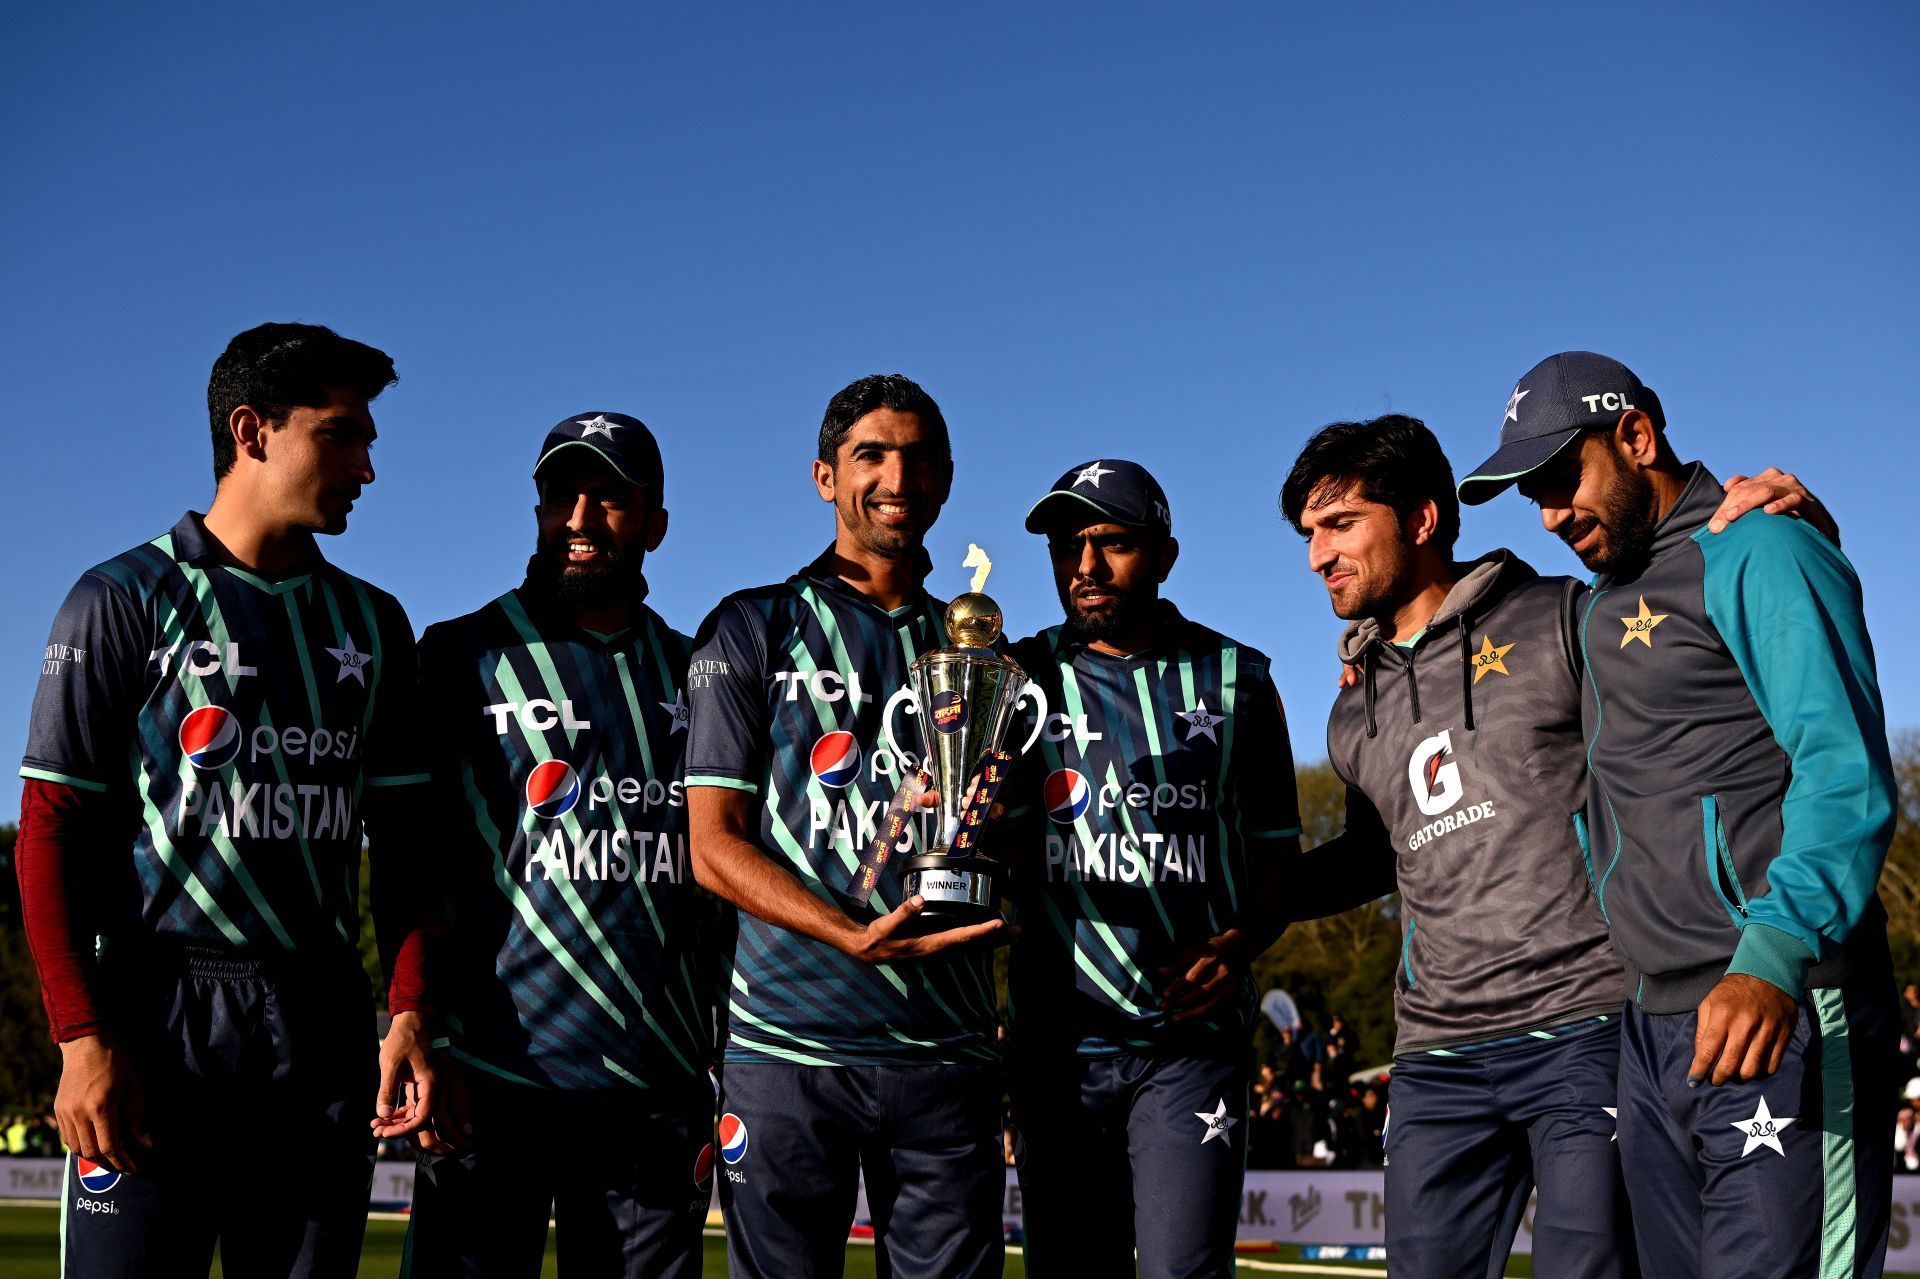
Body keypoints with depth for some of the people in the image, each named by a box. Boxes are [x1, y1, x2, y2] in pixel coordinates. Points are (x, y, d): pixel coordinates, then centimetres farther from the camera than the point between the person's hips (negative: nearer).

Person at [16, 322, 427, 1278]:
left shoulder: (371, 624, 14)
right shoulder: (125, 600, 1)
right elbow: (53, 831, -3)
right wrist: (83, 1038, -12)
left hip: (323, 1021, 4)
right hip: (160, 1011, -4)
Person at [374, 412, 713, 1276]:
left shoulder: (693, 674, 14)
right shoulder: (462, 656, 5)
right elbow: (414, 865, 0)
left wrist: (727, 1069, 11)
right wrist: (416, 1020, -12)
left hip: (658, 1080, 3)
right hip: (495, 1076, -3)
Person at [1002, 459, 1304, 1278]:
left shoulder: (1234, 680, 7)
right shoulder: (1023, 678, 7)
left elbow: (1277, 851, 12)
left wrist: (1240, 944, -7)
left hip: (1192, 1034, -1)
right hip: (1059, 1038, 1)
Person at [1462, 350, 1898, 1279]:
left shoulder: (1755, 555, -6)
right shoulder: (1601, 605, 20)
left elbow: (1845, 769, -18)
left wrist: (1773, 955, -33)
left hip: (1781, 1023, -8)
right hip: (1654, 1029, 9)